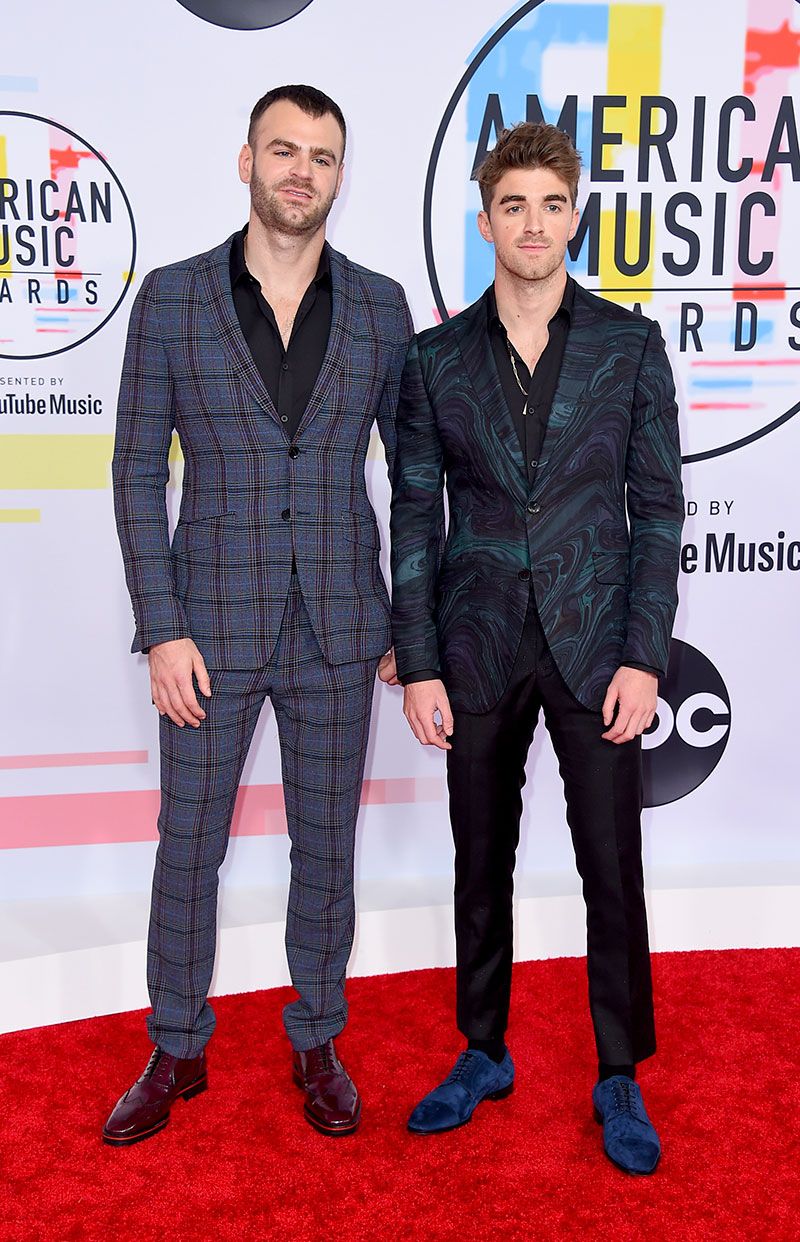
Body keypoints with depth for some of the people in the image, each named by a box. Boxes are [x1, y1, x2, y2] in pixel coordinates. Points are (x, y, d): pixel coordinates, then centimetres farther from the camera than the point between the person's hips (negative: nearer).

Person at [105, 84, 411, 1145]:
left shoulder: (380, 307, 2)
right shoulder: (172, 298, -2)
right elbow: (138, 472, -2)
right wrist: (162, 630, -8)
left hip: (339, 630, 1)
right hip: (212, 626, -1)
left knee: (325, 846, 12)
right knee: (187, 848, 9)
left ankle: (317, 1042, 32)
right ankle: (177, 1053, 30)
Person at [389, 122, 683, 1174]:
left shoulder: (630, 345, 1)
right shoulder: (437, 359, 3)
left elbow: (659, 508, 0)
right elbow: (415, 519, 3)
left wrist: (644, 657, -7)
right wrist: (417, 665, -2)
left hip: (594, 645, -1)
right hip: (479, 649, 1)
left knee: (613, 867, 4)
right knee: (481, 863, 12)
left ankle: (620, 1077, 22)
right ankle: (484, 1055, 31)